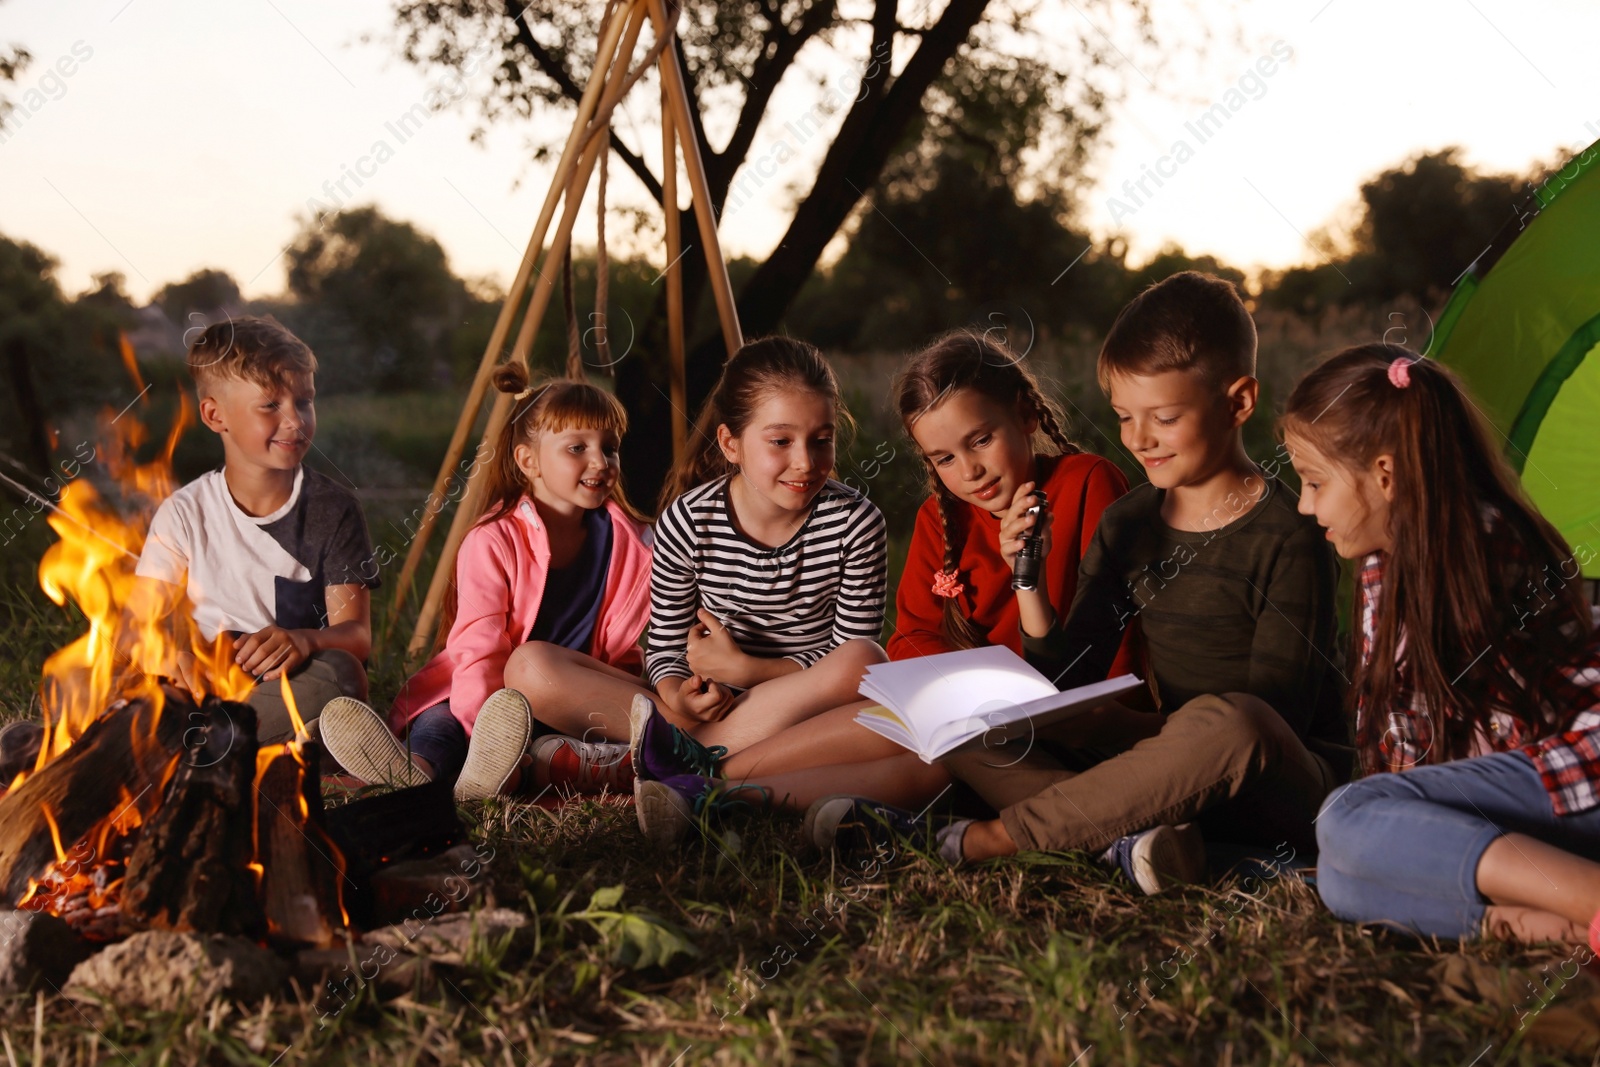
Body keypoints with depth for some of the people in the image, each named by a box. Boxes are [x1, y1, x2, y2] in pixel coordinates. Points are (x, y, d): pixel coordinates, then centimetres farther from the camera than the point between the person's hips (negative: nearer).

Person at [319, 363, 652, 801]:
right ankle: (417, 771, -69)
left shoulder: (630, 544, 5)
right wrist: (487, 731, -33)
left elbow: (621, 650, 2)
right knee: (437, 723, -34)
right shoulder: (493, 541, -4)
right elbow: (478, 649, -13)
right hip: (481, 695, -2)